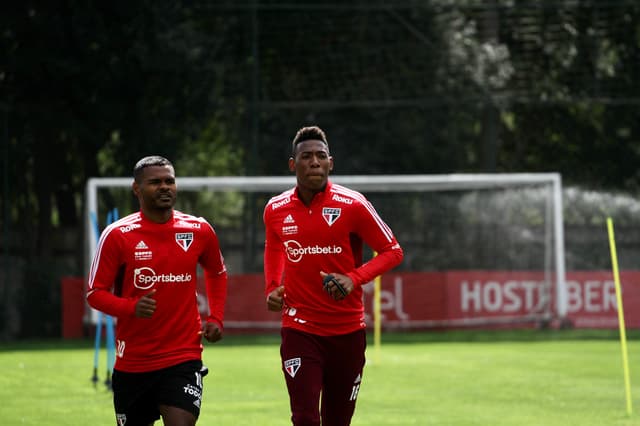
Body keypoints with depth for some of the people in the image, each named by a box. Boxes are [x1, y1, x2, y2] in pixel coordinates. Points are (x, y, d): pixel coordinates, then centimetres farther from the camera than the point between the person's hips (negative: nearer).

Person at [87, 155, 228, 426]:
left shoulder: (199, 231, 2)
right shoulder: (117, 235, -6)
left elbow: (217, 273, 22)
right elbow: (95, 293, -4)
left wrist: (215, 318, 9)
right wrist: (131, 307, -23)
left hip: (184, 356, 0)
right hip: (132, 361, 0)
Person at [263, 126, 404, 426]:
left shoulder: (352, 205, -9)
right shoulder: (276, 210, 0)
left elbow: (392, 251, -3)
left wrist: (354, 278, -18)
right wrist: (272, 288, 5)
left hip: (348, 331, 0)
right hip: (299, 330, 0)